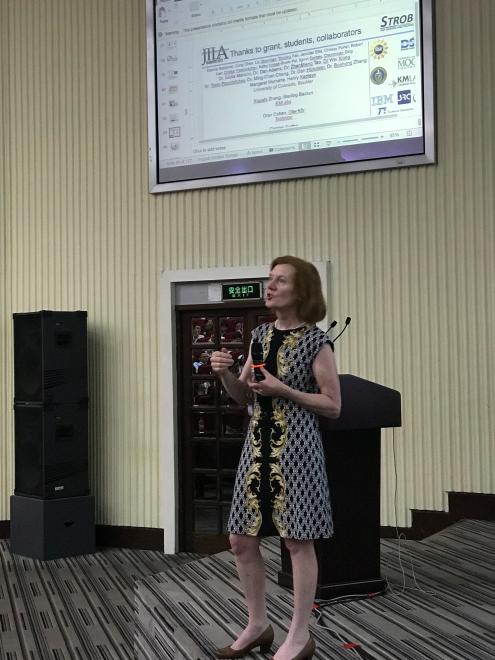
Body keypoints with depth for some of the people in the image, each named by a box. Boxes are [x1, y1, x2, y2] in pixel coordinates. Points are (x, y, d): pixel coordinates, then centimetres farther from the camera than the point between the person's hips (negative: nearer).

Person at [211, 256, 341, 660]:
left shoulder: (316, 341, -8)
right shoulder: (261, 334, 10)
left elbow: (333, 406, -8)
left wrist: (282, 390, -17)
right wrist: (225, 373, -5)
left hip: (296, 447, -7)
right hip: (258, 445, 7)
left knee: (298, 542, 2)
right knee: (242, 541, 9)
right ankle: (258, 626, 27)